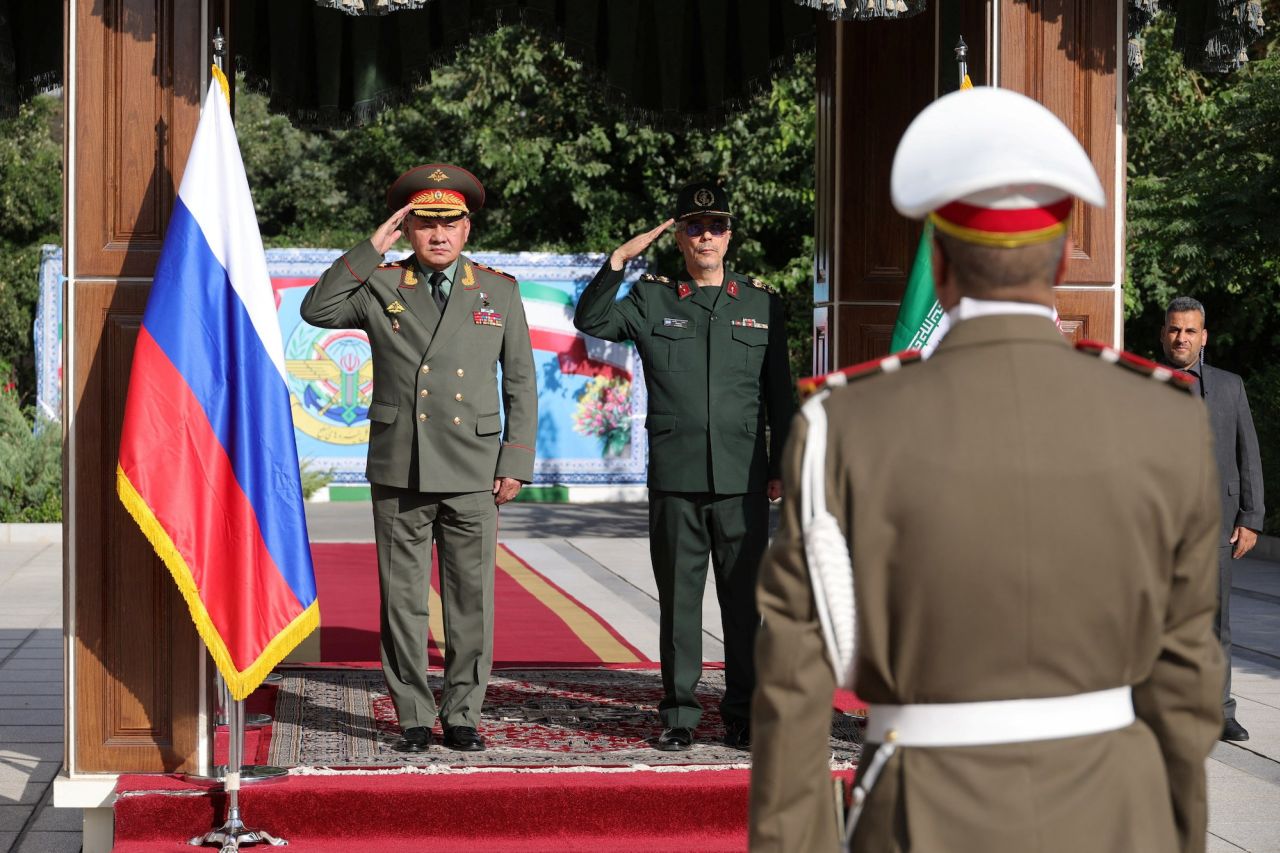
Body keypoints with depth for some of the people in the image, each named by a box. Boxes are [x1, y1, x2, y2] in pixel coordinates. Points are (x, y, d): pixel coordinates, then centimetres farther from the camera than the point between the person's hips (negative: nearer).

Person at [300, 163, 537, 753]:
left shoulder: (500, 291, 10)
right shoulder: (380, 286, 7)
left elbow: (521, 383, 10)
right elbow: (315, 310, -7)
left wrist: (516, 461, 2)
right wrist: (370, 250, -9)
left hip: (472, 473, 0)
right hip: (399, 469, 0)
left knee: (471, 599, 3)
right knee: (403, 599, 3)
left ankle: (462, 714, 13)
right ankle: (413, 716, 13)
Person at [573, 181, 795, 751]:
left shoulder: (761, 304, 11)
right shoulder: (653, 301, 9)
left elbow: (778, 393, 12)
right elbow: (591, 321, -2)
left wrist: (781, 467, 9)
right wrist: (617, 261, -10)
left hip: (742, 479, 1)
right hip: (675, 479, 0)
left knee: (744, 597, 3)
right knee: (679, 597, 3)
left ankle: (743, 715, 13)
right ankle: (679, 714, 12)